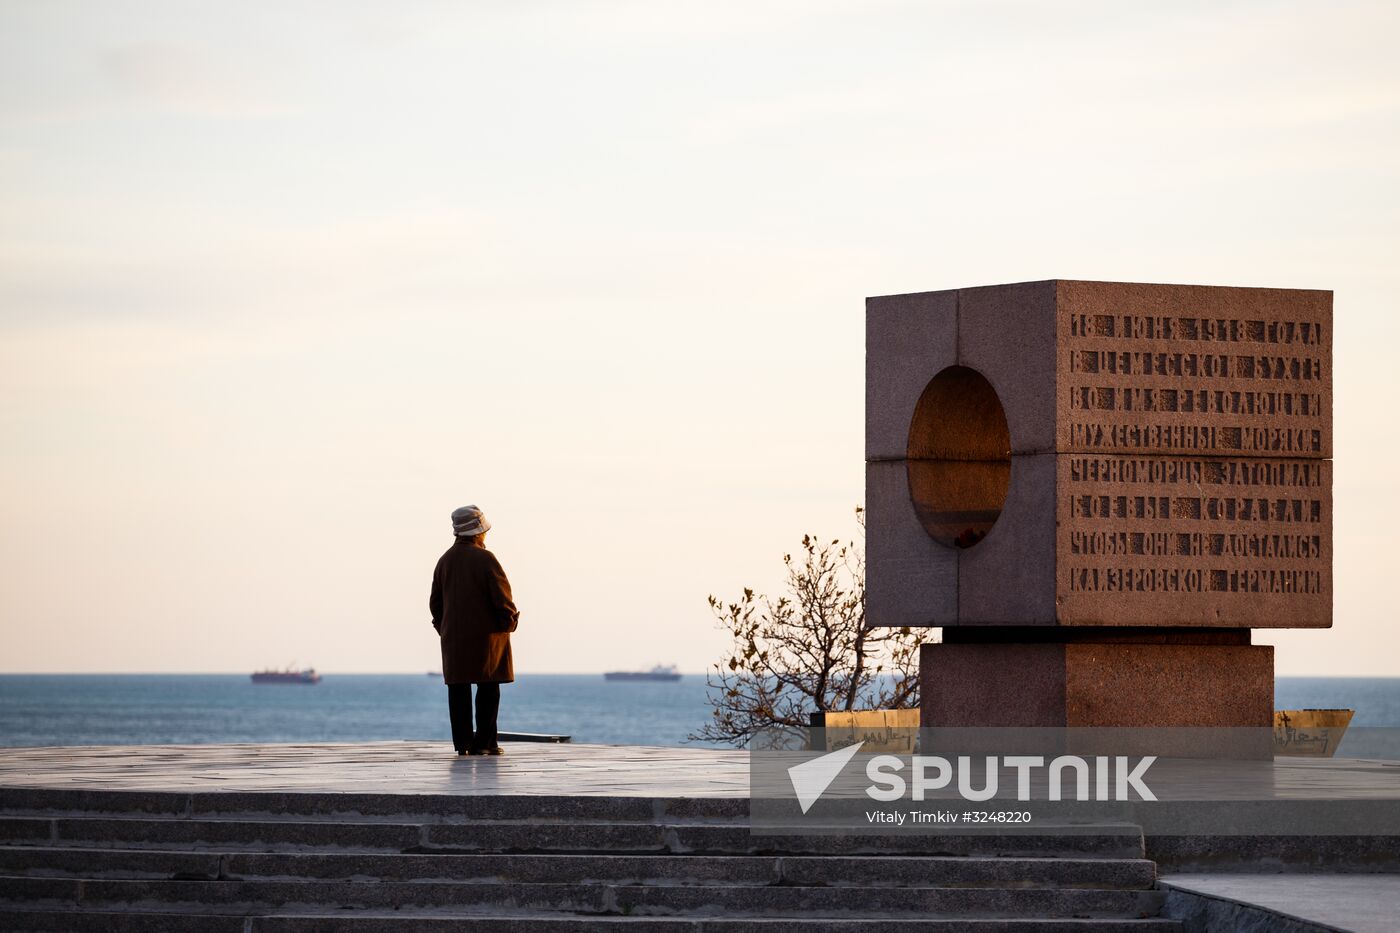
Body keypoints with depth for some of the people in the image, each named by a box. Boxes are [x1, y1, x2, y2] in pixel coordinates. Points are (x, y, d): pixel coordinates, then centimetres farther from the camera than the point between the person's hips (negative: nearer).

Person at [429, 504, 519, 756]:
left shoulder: (445, 561, 9)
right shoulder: (484, 559, -11)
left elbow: (435, 602, 14)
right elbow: (501, 596, -14)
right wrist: (509, 621, 0)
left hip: (454, 635, 5)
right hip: (487, 632, -5)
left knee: (459, 690, 6)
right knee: (488, 688, 0)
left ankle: (462, 742, 5)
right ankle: (484, 742, -3)